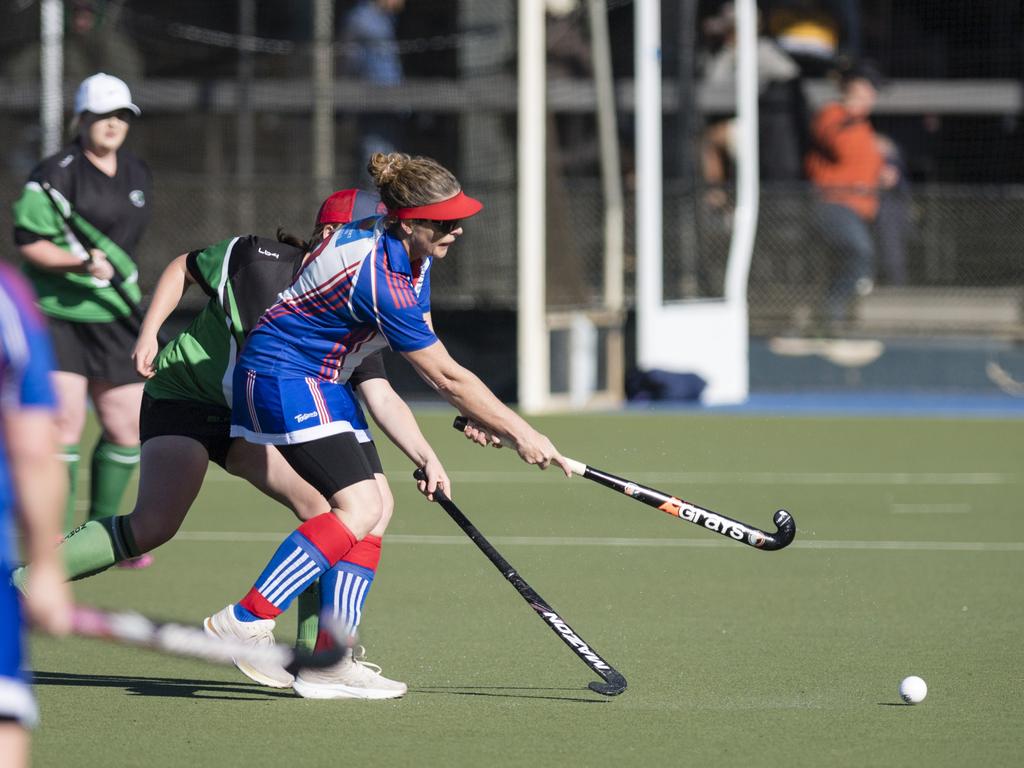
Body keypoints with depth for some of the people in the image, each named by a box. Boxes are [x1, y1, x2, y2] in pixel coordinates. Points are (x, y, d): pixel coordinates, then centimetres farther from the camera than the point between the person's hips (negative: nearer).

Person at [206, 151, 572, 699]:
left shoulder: (412, 254, 1)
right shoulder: (376, 278, -28)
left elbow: (426, 352, 11)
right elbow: (444, 376, -23)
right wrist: (519, 433, -15)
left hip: (324, 381, 10)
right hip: (283, 376, -10)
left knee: (373, 507, 3)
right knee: (359, 508, -21)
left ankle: (326, 666, 0)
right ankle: (243, 622, -20)